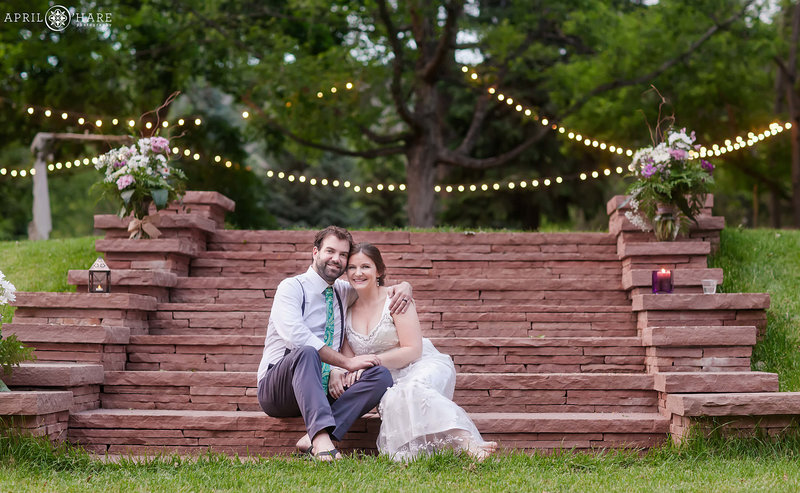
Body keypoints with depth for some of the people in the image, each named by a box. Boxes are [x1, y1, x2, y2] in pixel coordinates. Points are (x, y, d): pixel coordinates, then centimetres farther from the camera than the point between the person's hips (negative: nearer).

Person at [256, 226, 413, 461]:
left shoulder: (343, 292, 17)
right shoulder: (292, 287, -3)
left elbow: (379, 289, 30)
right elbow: (296, 335, -19)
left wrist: (403, 287, 5)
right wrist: (347, 362, -22)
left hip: (326, 388, 6)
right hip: (277, 387, -6)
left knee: (381, 375, -19)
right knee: (305, 352, -37)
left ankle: (313, 438, -33)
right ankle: (321, 435, -52)